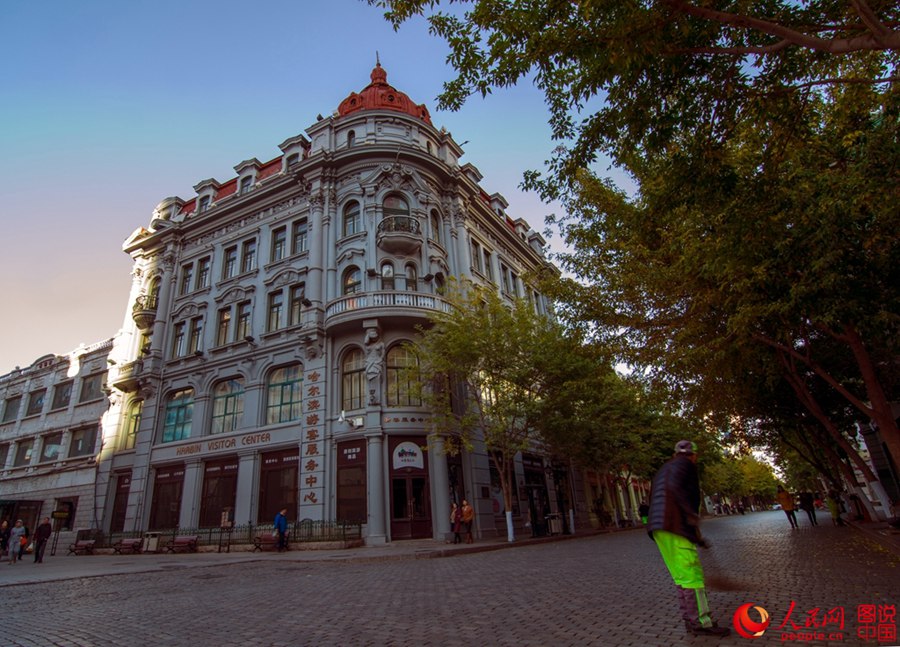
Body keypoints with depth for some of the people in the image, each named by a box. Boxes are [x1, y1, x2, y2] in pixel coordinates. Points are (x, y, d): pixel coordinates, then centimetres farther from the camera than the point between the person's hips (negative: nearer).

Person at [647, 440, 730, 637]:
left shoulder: (663, 470, 28)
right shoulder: (684, 464, 2)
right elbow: (674, 487, -19)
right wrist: (692, 513, -22)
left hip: (658, 527, 9)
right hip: (675, 524, -9)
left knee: (681, 576, 14)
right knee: (692, 574, -4)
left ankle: (690, 620, 17)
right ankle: (701, 622, -1)